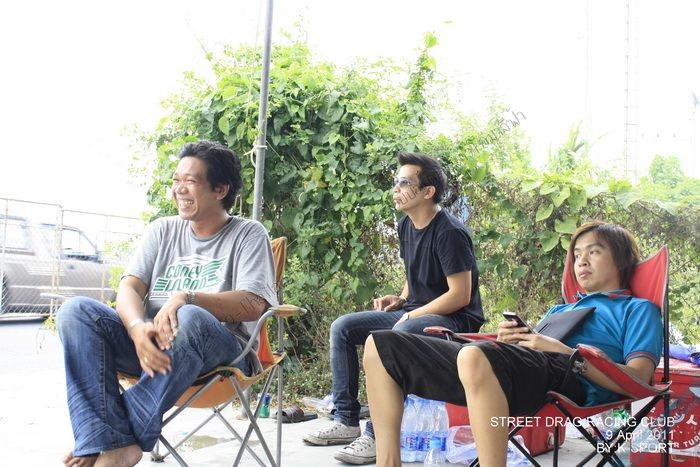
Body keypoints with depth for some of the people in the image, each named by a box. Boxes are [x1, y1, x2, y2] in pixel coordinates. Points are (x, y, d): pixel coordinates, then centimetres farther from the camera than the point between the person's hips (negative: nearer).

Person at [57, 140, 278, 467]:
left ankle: (127, 437, -28)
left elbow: (253, 305, -11)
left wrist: (187, 298, -26)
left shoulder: (248, 234, 4)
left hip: (220, 352, -4)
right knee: (75, 311, -18)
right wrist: (138, 328, -21)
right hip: (150, 343, 5)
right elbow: (129, 288, 3)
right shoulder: (163, 230, 16)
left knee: (190, 318, -37)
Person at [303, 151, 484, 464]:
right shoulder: (406, 226, 8)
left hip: (454, 319, -9)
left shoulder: (449, 232, -18)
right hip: (413, 312, 9)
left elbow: (460, 295, -20)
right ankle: (346, 420, -1)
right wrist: (401, 299, 3)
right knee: (342, 328, -2)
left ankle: (377, 435, -29)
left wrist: (411, 315, -17)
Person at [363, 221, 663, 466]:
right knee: (381, 344, 2)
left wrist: (562, 351, -7)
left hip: (571, 379, -8)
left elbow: (637, 381, 1)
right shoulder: (560, 310, 39)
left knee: (474, 356, -43)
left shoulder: (639, 309, 19)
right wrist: (507, 343, 7)